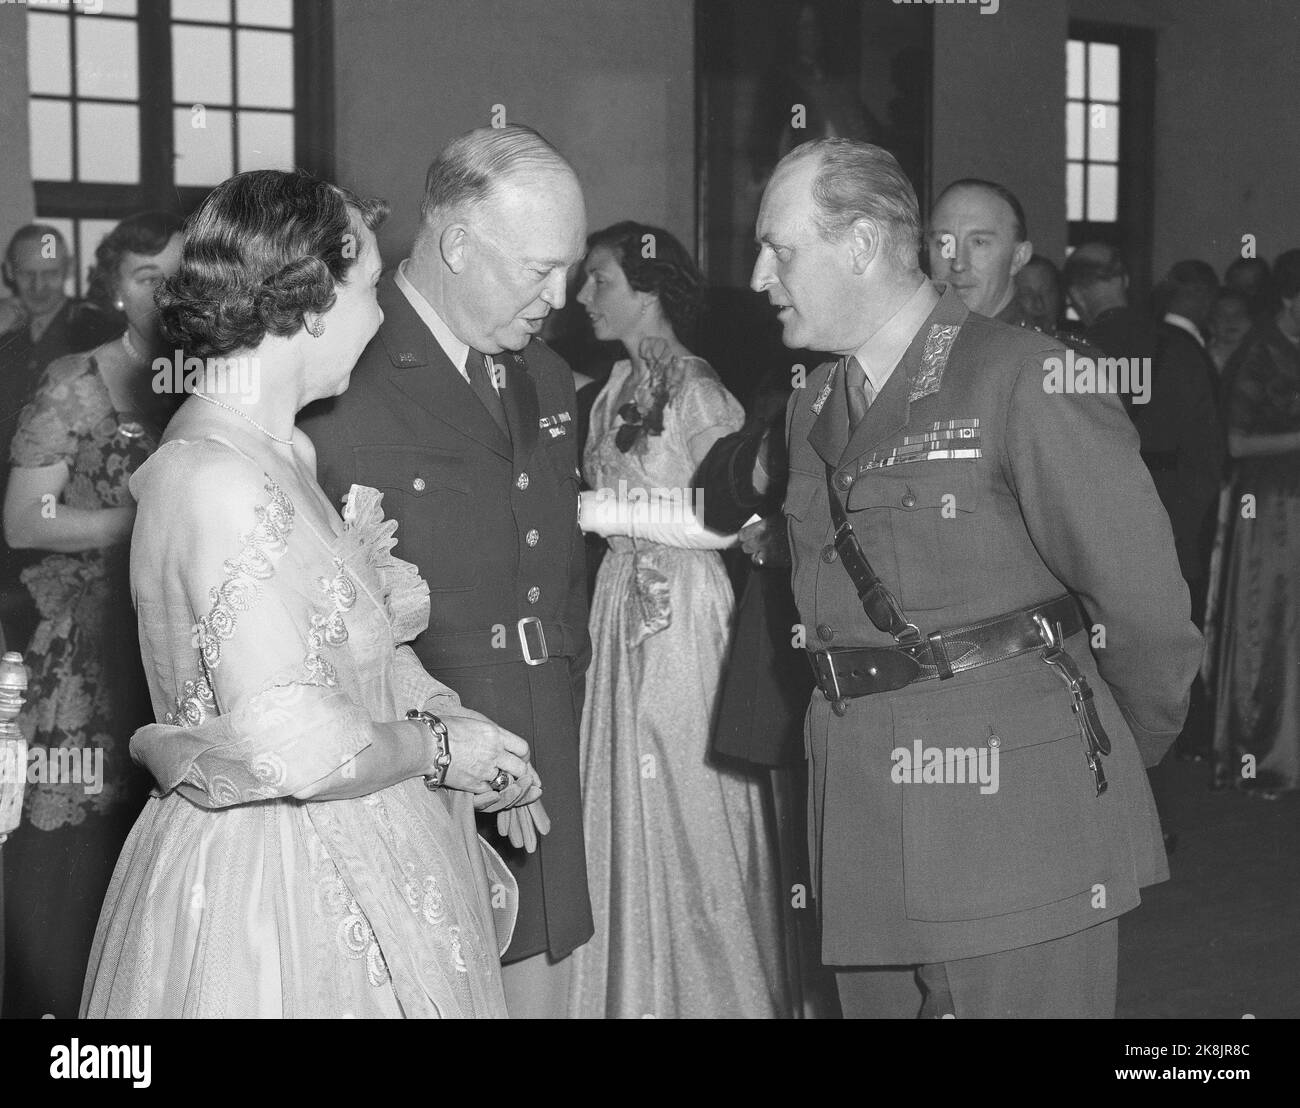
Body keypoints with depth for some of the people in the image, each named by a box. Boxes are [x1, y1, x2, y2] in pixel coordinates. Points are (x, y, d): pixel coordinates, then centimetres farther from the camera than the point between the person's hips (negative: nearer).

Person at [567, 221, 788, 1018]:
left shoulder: (694, 388, -14)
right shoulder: (621, 388, 10)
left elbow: (720, 519, -19)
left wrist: (596, 509, -18)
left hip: (682, 609, -7)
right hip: (625, 604, 8)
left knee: (685, 803, 2)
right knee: (631, 805, 11)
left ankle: (712, 989, 17)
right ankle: (640, 987, 23)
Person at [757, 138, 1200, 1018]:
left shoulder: (1023, 378, -10)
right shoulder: (812, 410, 14)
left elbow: (1146, 603, -8)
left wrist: (1116, 756, 4)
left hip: (1017, 811, -6)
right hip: (863, 829, 7)